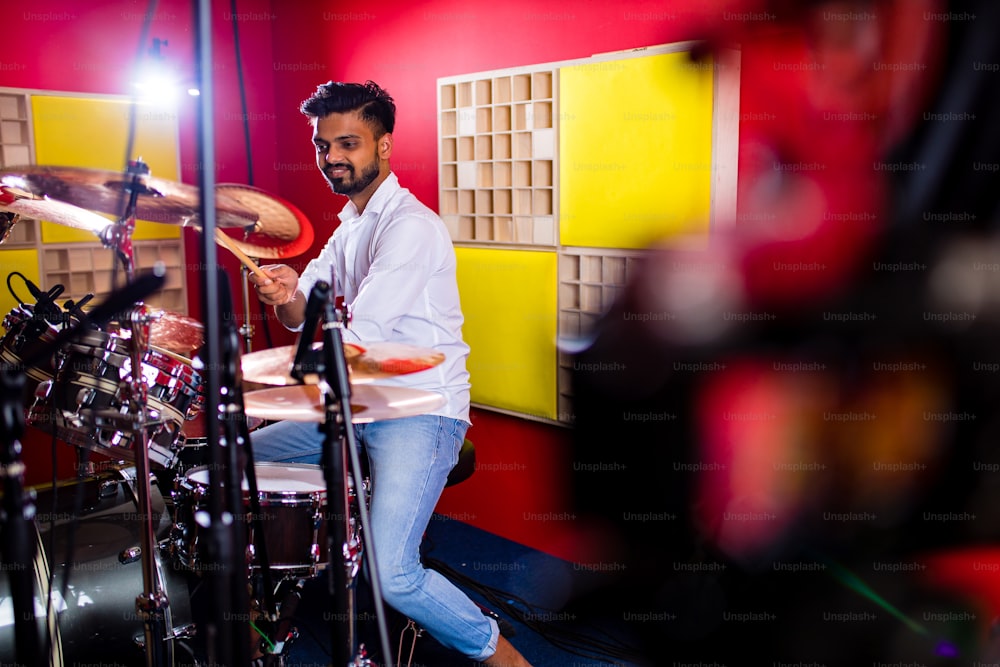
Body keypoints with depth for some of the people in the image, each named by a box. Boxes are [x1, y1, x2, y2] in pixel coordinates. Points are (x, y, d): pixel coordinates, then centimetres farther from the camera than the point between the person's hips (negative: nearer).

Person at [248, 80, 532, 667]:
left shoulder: (410, 227, -17)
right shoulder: (349, 223, 14)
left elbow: (358, 340, -22)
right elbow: (303, 316, 7)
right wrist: (287, 294, -18)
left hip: (423, 410, -9)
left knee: (393, 575, -23)